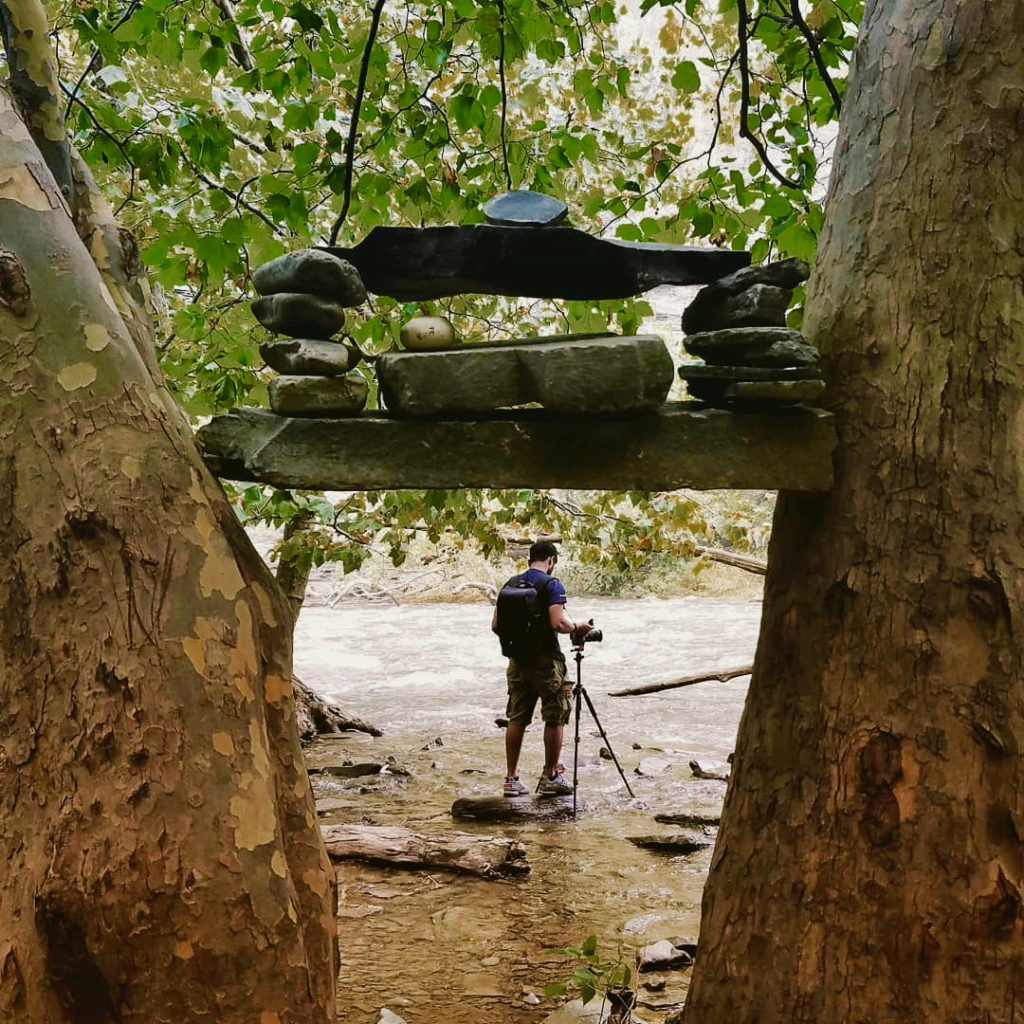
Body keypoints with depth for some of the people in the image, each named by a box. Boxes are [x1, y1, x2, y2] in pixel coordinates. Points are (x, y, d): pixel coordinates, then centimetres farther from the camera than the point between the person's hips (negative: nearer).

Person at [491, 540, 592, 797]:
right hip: (546, 660, -6)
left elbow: (495, 625, 8)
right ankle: (550, 778, 10)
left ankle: (511, 779, 12)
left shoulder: (511, 584, 8)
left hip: (517, 660, 6)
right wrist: (577, 628, -4)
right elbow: (558, 622, -22)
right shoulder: (551, 584, -10)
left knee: (517, 719, 10)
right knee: (555, 718, 6)